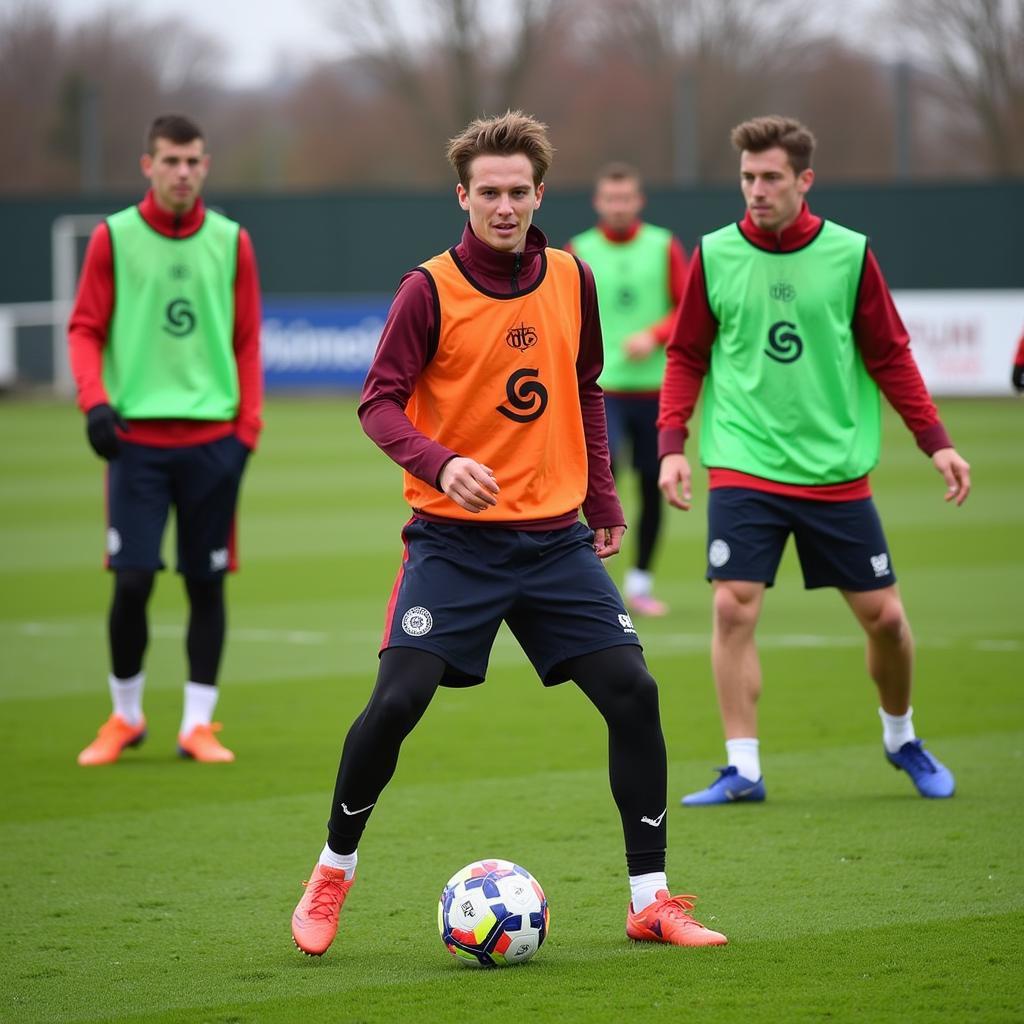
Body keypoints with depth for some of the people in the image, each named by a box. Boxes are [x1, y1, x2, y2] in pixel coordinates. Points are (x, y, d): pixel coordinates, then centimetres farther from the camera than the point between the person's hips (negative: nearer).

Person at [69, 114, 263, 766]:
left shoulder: (231, 242, 6)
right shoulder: (114, 238, 2)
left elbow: (248, 342, 9)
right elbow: (85, 329, 3)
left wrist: (248, 426, 1)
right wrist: (94, 400, -13)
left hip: (212, 438, 2)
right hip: (137, 436, -2)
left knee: (207, 583, 2)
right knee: (132, 582, -6)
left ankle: (198, 724, 9)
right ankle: (126, 716, 12)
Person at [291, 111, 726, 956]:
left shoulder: (571, 280, 5)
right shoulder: (431, 289, -9)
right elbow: (379, 403, -11)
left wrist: (603, 501, 15)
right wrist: (441, 464, -29)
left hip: (556, 537, 4)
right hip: (454, 537, -4)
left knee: (632, 694, -5)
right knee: (397, 702, -13)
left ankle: (651, 900, 5)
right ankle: (332, 876, 10)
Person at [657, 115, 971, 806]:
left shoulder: (849, 254, -1)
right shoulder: (714, 256, -1)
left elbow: (890, 356, 5)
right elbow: (686, 358, 7)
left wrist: (936, 440, 0)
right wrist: (673, 444, -4)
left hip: (836, 471, 1)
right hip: (743, 466, 0)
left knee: (883, 615, 4)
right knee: (734, 607, -13)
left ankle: (901, 737, 30)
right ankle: (743, 768, -4)